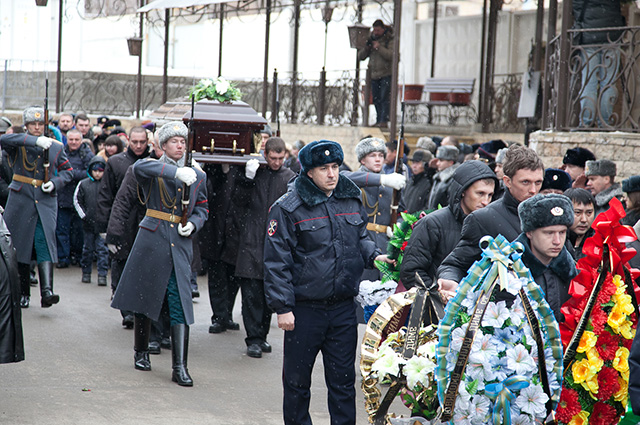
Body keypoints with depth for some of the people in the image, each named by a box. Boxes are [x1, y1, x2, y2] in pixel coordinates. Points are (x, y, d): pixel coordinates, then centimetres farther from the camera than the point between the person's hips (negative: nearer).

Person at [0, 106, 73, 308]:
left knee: (45, 244, -13)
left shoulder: (55, 147, 8)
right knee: (20, 246, 5)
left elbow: (68, 171, 17)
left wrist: (55, 183, -5)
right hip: (21, 200, 0)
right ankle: (23, 293, 16)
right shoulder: (19, 144, 0)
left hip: (45, 202, 0)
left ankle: (47, 291, -22)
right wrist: (35, 140, -31)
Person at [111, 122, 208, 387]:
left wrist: (193, 224, -4)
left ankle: (180, 367, -7)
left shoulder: (197, 176, 11)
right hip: (151, 241, -1)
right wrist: (176, 171, -36)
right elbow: (139, 167, -25)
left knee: (180, 305, -6)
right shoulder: (153, 170, -1)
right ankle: (141, 352, 29)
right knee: (145, 297, 9)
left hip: (180, 245, 1)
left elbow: (202, 209, 18)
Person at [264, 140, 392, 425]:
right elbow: (277, 261, -9)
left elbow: (361, 238, 22)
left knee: (343, 379, 9)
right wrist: (282, 307, -12)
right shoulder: (288, 208, -9)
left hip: (343, 307, 4)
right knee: (297, 379, 8)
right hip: (304, 308, -4)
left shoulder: (351, 200, 6)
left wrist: (372, 256, 0)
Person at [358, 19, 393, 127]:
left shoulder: (390, 40, -1)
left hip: (386, 74, -6)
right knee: (376, 99, 6)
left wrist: (379, 47, -20)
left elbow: (391, 55, -17)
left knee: (384, 98, -12)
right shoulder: (371, 39, 15)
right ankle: (378, 121, 12)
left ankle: (384, 121, -15)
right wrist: (366, 47, -5)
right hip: (374, 75, 6)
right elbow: (360, 56, 13)